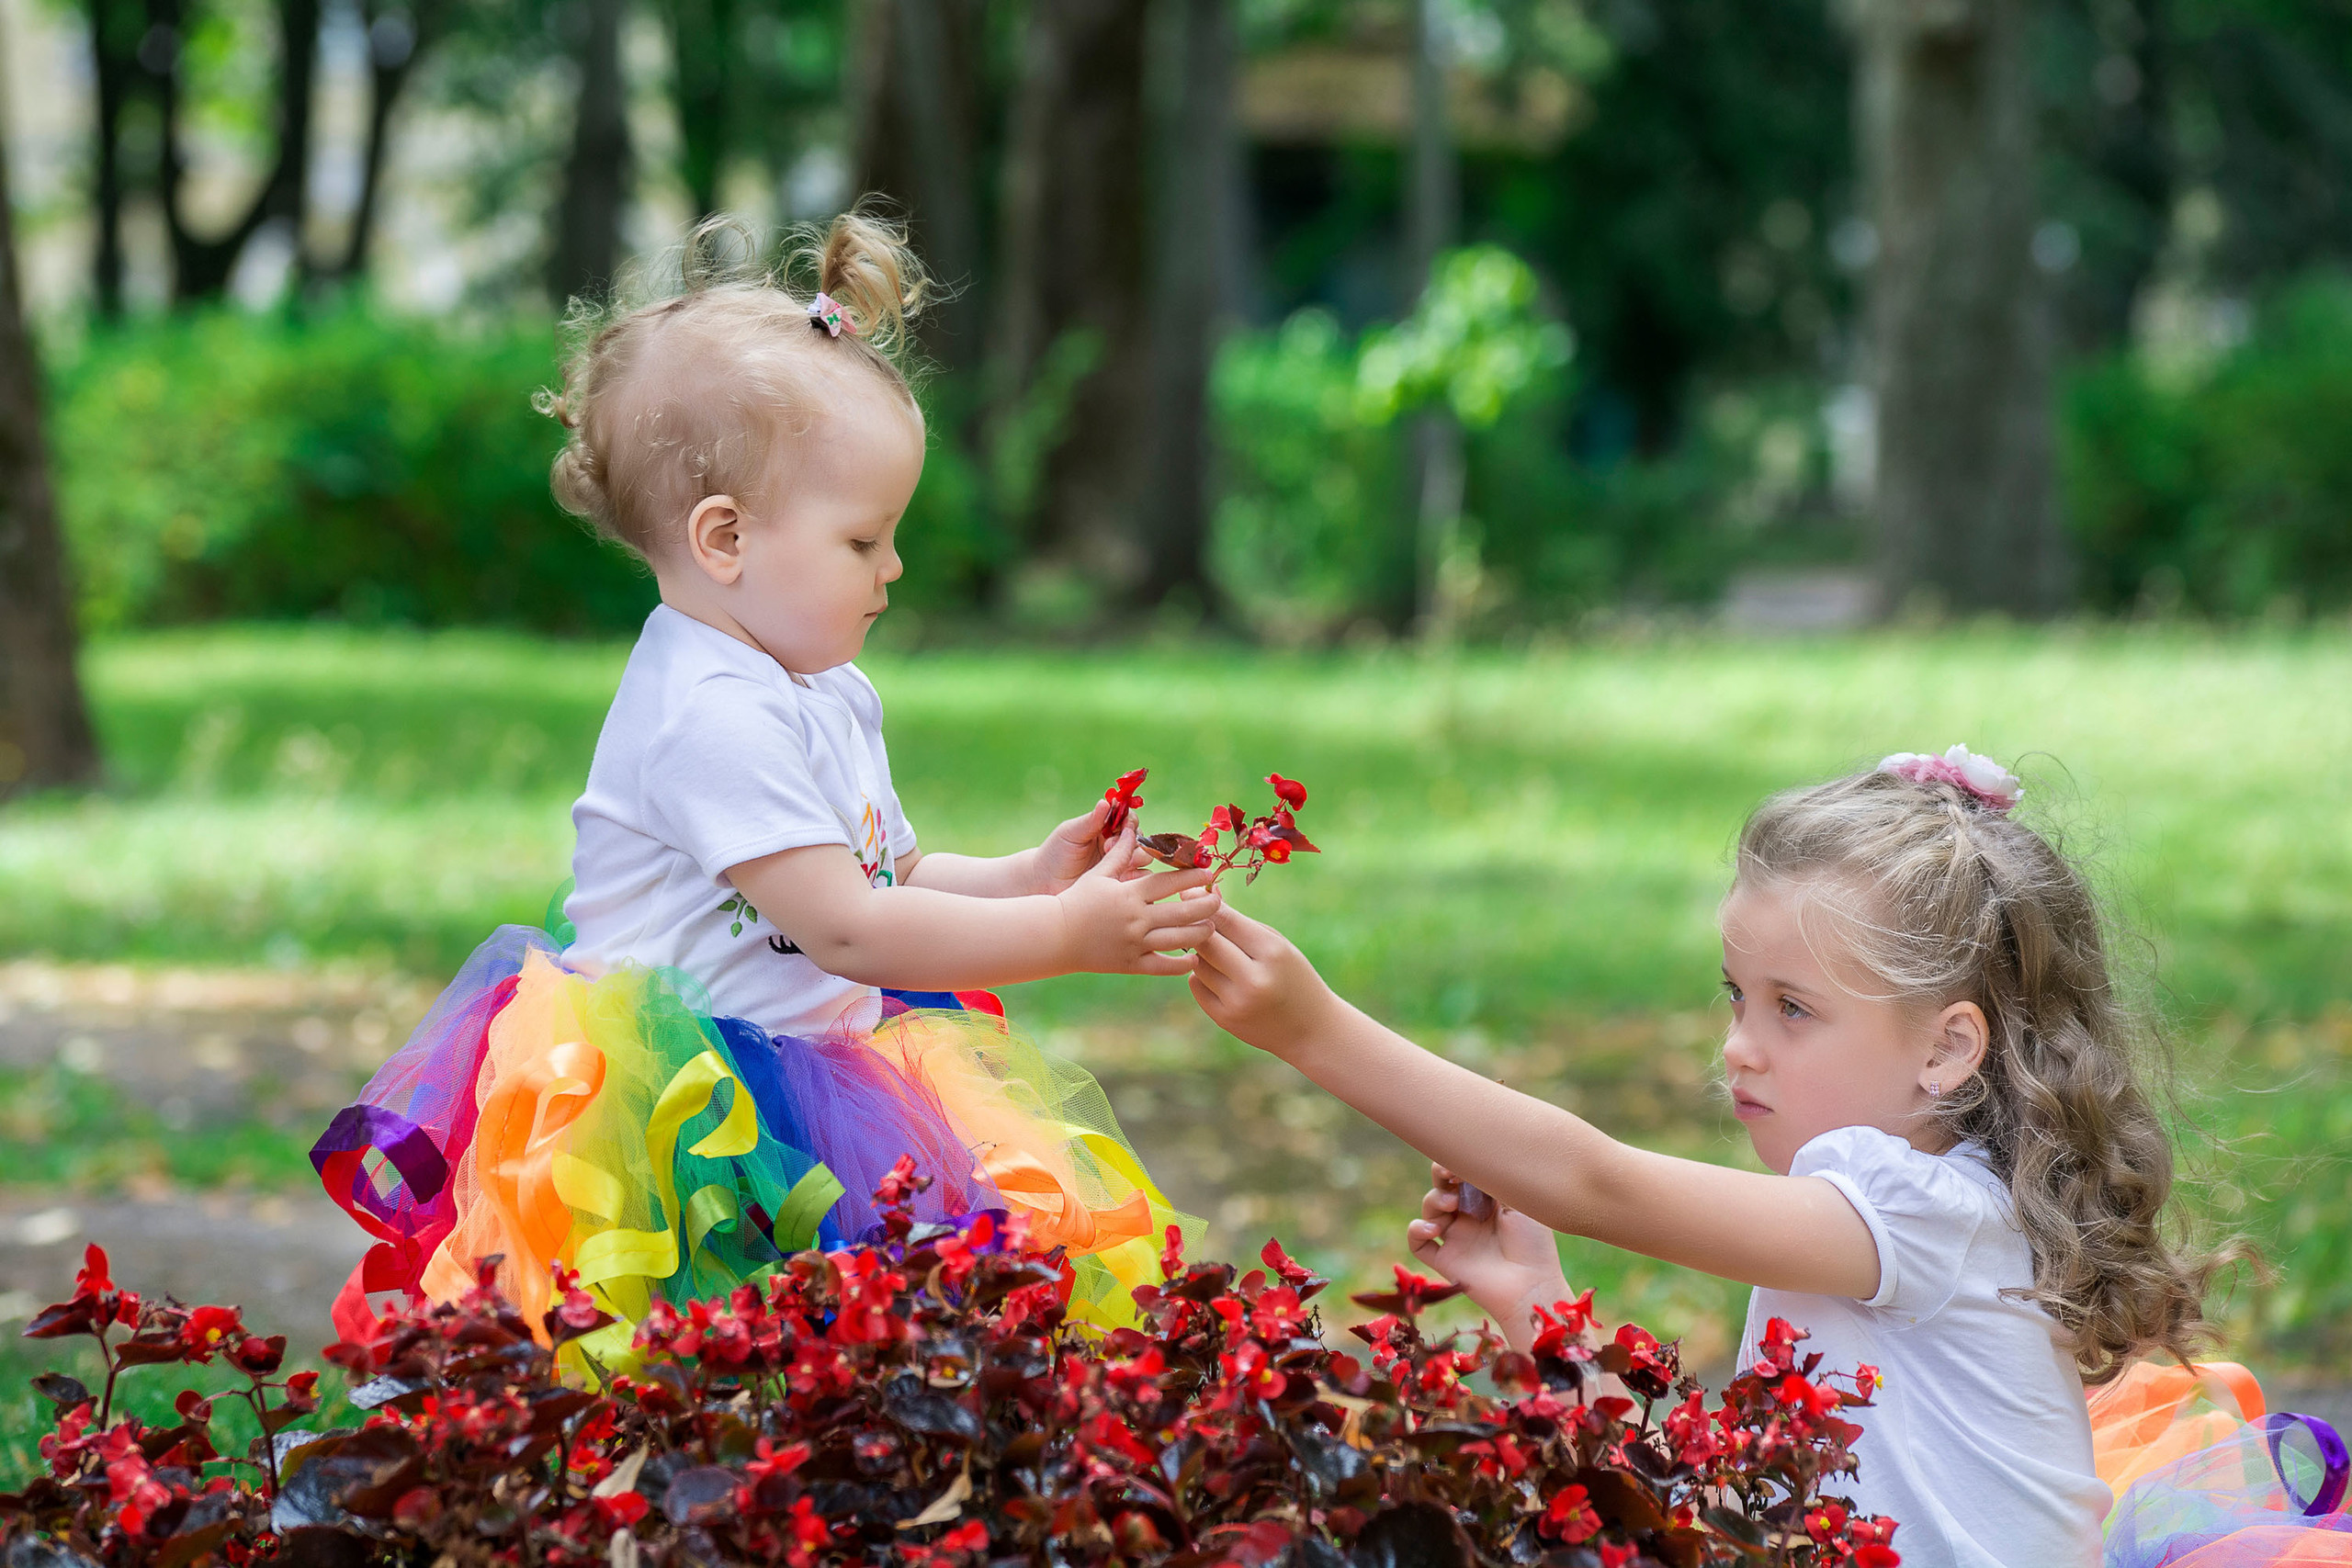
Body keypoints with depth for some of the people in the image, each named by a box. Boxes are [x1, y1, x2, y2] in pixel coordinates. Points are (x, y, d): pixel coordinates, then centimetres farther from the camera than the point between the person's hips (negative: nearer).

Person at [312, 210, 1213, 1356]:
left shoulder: (831, 698, 16)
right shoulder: (711, 716, -17)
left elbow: (890, 876, 26)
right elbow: (845, 928, -19)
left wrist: (1027, 878, 9)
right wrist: (1066, 935, -16)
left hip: (809, 1073, 10)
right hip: (674, 1113, -10)